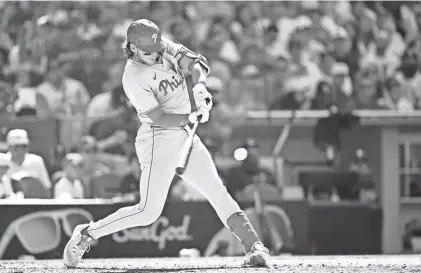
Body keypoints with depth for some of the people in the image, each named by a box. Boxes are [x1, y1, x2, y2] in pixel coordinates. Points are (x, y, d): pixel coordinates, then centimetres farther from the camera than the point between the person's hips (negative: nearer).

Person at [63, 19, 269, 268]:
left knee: (217, 191, -2)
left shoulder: (165, 48, 1)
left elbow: (196, 63, -10)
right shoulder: (133, 78, -17)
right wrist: (191, 117, -34)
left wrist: (200, 84, -31)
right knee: (149, 211, -12)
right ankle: (87, 234, 1)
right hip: (158, 140, -7)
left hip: (185, 135, 7)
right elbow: (158, 117, -20)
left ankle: (254, 246, -4)